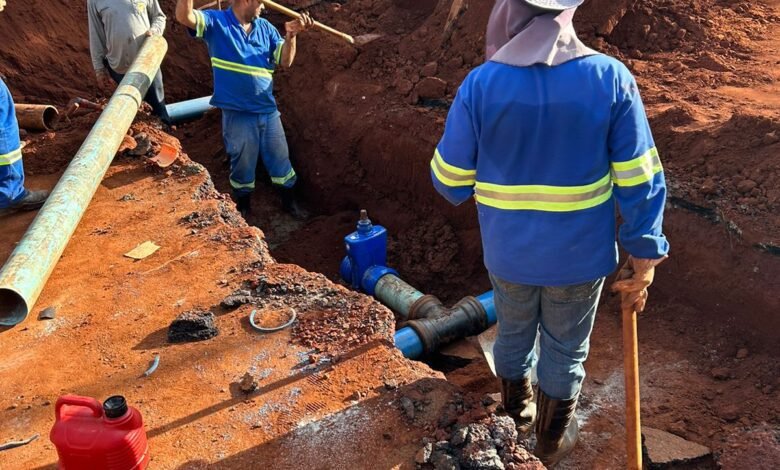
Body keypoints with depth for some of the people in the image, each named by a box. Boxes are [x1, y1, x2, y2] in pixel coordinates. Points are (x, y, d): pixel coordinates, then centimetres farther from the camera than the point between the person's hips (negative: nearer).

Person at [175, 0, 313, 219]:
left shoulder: (265, 27, 6)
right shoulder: (216, 22, -7)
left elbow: (285, 61, 1)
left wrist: (291, 35, -16)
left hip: (268, 110, 4)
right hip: (237, 114, -4)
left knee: (280, 159, 15)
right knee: (242, 164, 11)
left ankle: (290, 202, 34)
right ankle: (243, 209, 32)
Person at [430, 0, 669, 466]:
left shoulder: (481, 84, -16)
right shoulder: (611, 78, -15)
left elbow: (449, 178, -8)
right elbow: (640, 182, -12)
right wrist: (643, 257, -1)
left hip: (508, 253, 1)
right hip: (580, 256, 0)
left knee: (513, 335, 26)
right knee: (566, 350, 21)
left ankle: (516, 419, 50)